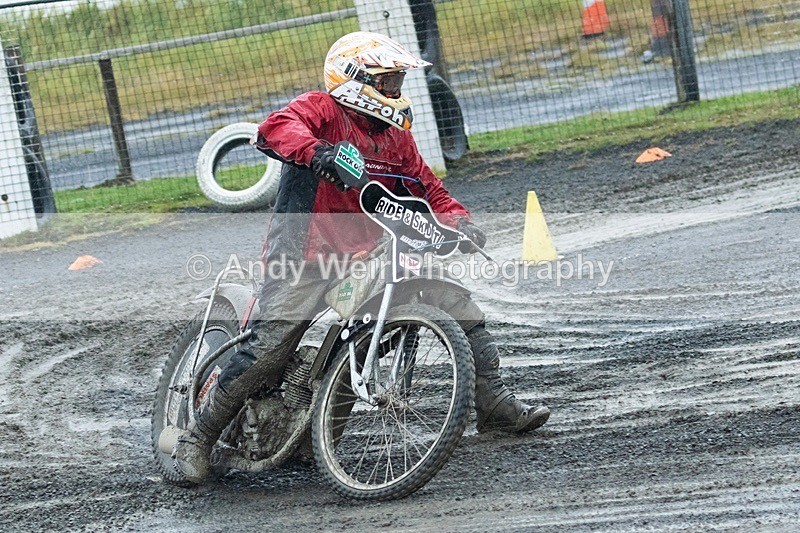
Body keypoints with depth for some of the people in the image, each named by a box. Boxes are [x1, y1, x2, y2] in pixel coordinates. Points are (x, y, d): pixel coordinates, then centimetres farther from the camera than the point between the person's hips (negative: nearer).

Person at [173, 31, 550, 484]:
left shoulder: (396, 136, 19)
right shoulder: (322, 110, -4)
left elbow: (428, 188, 20)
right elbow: (276, 129, -24)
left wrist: (458, 220, -1)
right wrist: (316, 151, -44)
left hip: (373, 255, 7)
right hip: (307, 257, -7)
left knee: (461, 309, 2)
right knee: (268, 350, -21)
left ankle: (495, 406, 14)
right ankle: (198, 436, -6)